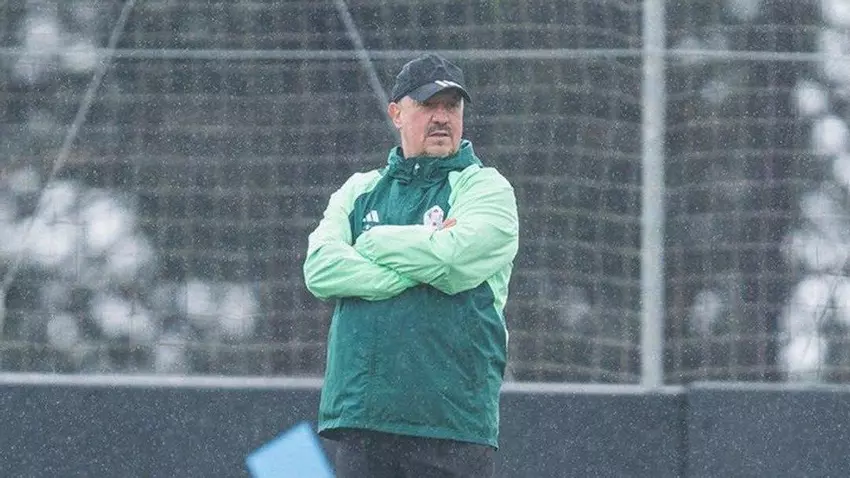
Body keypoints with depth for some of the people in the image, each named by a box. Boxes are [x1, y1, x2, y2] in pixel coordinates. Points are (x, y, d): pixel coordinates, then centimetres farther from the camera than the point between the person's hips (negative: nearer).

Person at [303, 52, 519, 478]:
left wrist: (373, 243, 2)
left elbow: (453, 259, -14)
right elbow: (321, 269, 0)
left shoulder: (485, 188, 6)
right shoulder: (360, 192, 17)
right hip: (360, 413, 4)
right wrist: (419, 267, -9)